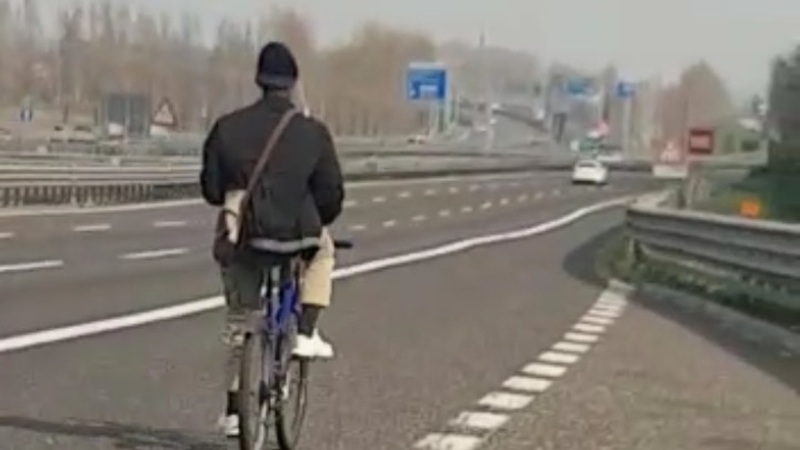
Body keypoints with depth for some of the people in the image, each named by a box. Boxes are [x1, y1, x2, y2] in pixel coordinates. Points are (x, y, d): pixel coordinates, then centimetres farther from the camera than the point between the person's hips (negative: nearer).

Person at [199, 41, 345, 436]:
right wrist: (318, 223, 21)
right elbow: (332, 194, 0)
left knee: (238, 320, 21)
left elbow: (210, 188, 6)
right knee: (323, 251, 34)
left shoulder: (227, 127, 2)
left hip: (241, 239, 2)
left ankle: (233, 410, 24)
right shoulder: (313, 132, -2)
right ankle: (306, 333, 19)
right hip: (296, 235, -2)